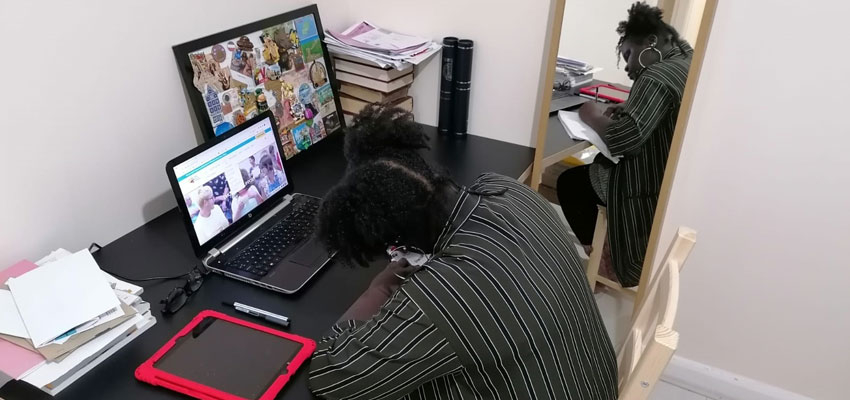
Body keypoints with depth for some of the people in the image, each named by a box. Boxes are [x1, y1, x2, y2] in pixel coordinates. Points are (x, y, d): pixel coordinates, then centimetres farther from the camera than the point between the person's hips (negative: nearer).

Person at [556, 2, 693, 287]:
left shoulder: (658, 76, -24)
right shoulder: (691, 61, 6)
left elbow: (624, 139, -31)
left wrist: (594, 117, -13)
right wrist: (627, 112, 5)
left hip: (648, 188, -9)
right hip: (677, 181, 10)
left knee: (570, 181, 7)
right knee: (588, 167, 24)